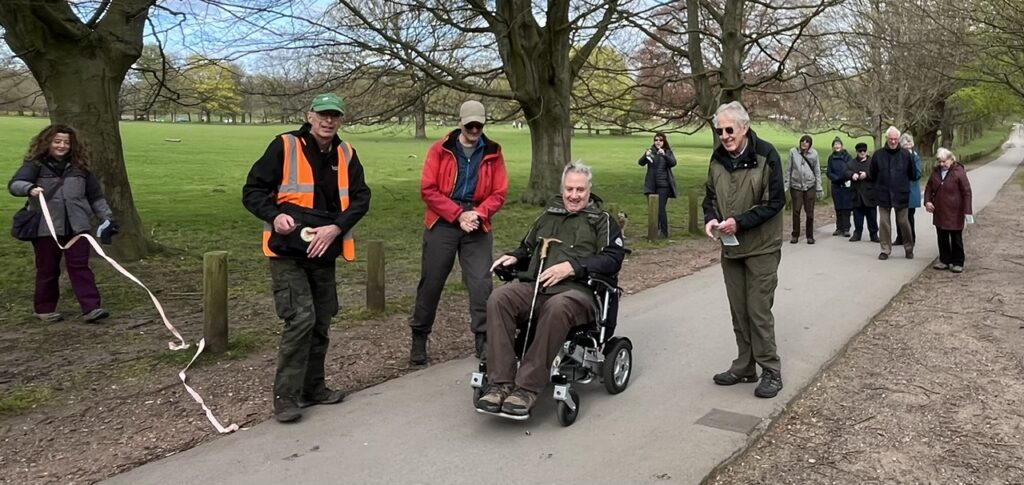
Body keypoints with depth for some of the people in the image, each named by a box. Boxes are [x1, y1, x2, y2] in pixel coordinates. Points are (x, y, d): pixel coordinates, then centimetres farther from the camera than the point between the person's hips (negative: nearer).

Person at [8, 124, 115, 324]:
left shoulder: (79, 166, 10)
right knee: (48, 269, 8)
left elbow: (95, 195, 15)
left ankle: (91, 308, -8)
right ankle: (44, 308, 22)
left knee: (80, 266, -3)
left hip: (77, 226, 2)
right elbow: (14, 184, -14)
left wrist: (108, 217, 11)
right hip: (46, 227, -1)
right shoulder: (35, 164, 0)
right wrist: (30, 188, -36)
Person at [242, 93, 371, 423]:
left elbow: (361, 198, 2)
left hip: (324, 253, 5)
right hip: (288, 252, -5)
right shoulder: (284, 147, -7)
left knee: (321, 323, 12)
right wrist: (274, 215, -24)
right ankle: (285, 396, -3)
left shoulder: (346, 154, 5)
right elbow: (253, 191, -5)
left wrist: (335, 228, -14)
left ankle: (312, 388, 27)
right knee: (301, 319, -15)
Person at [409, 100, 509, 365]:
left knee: (481, 283, -4)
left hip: (477, 227, 1)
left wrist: (478, 214, -15)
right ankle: (419, 337, 21)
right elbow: (428, 190, -6)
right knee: (431, 282, 6)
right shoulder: (440, 150, -1)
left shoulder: (493, 153, 3)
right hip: (442, 225, -1)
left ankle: (483, 340, 5)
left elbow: (499, 193, 1)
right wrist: (458, 214, -13)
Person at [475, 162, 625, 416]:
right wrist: (514, 257, 13)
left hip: (576, 290, -4)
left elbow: (613, 259, -1)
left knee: (557, 307, -40)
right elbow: (527, 247, 38)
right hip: (533, 285, 4)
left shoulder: (602, 220, 14)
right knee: (499, 298, -28)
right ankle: (501, 382, -27)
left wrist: (572, 267, -13)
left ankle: (528, 387, -33)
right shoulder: (548, 215, 29)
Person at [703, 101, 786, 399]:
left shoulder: (766, 154, -13)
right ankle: (745, 366, 24)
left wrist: (740, 222, -22)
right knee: (738, 310, 12)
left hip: (762, 247, -5)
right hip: (730, 247, 6)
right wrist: (711, 218, -8)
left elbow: (776, 200, -14)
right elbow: (711, 195, 13)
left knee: (759, 310, -4)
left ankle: (771, 371, 9)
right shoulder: (718, 158, 3)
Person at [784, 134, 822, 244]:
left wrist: (819, 188, 4)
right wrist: (786, 185, -2)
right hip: (796, 186, -1)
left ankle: (810, 236, 14)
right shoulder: (793, 152, -1)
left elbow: (817, 171, 7)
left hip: (810, 186, 1)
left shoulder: (814, 153, 2)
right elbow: (788, 169, 2)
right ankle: (795, 235, 11)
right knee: (796, 211, -1)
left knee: (810, 212, 4)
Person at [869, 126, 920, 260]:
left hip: (901, 194, -1)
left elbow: (913, 174, 6)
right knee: (884, 222, 5)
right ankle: (885, 249, 16)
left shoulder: (906, 154, -3)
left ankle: (909, 248, 24)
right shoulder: (878, 154, -1)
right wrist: (879, 184, 8)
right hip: (883, 194, 1)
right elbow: (871, 175, 8)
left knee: (903, 222, 6)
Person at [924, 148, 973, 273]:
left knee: (956, 239, 4)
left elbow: (966, 192, -12)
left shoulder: (959, 172, -12)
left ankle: (957, 263, 12)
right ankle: (944, 260, 22)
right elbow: (929, 187, 14)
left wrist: (967, 211, -15)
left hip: (954, 213, -5)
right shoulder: (936, 171, 6)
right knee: (942, 238, 12)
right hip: (939, 212, 5)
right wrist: (927, 201, -2)